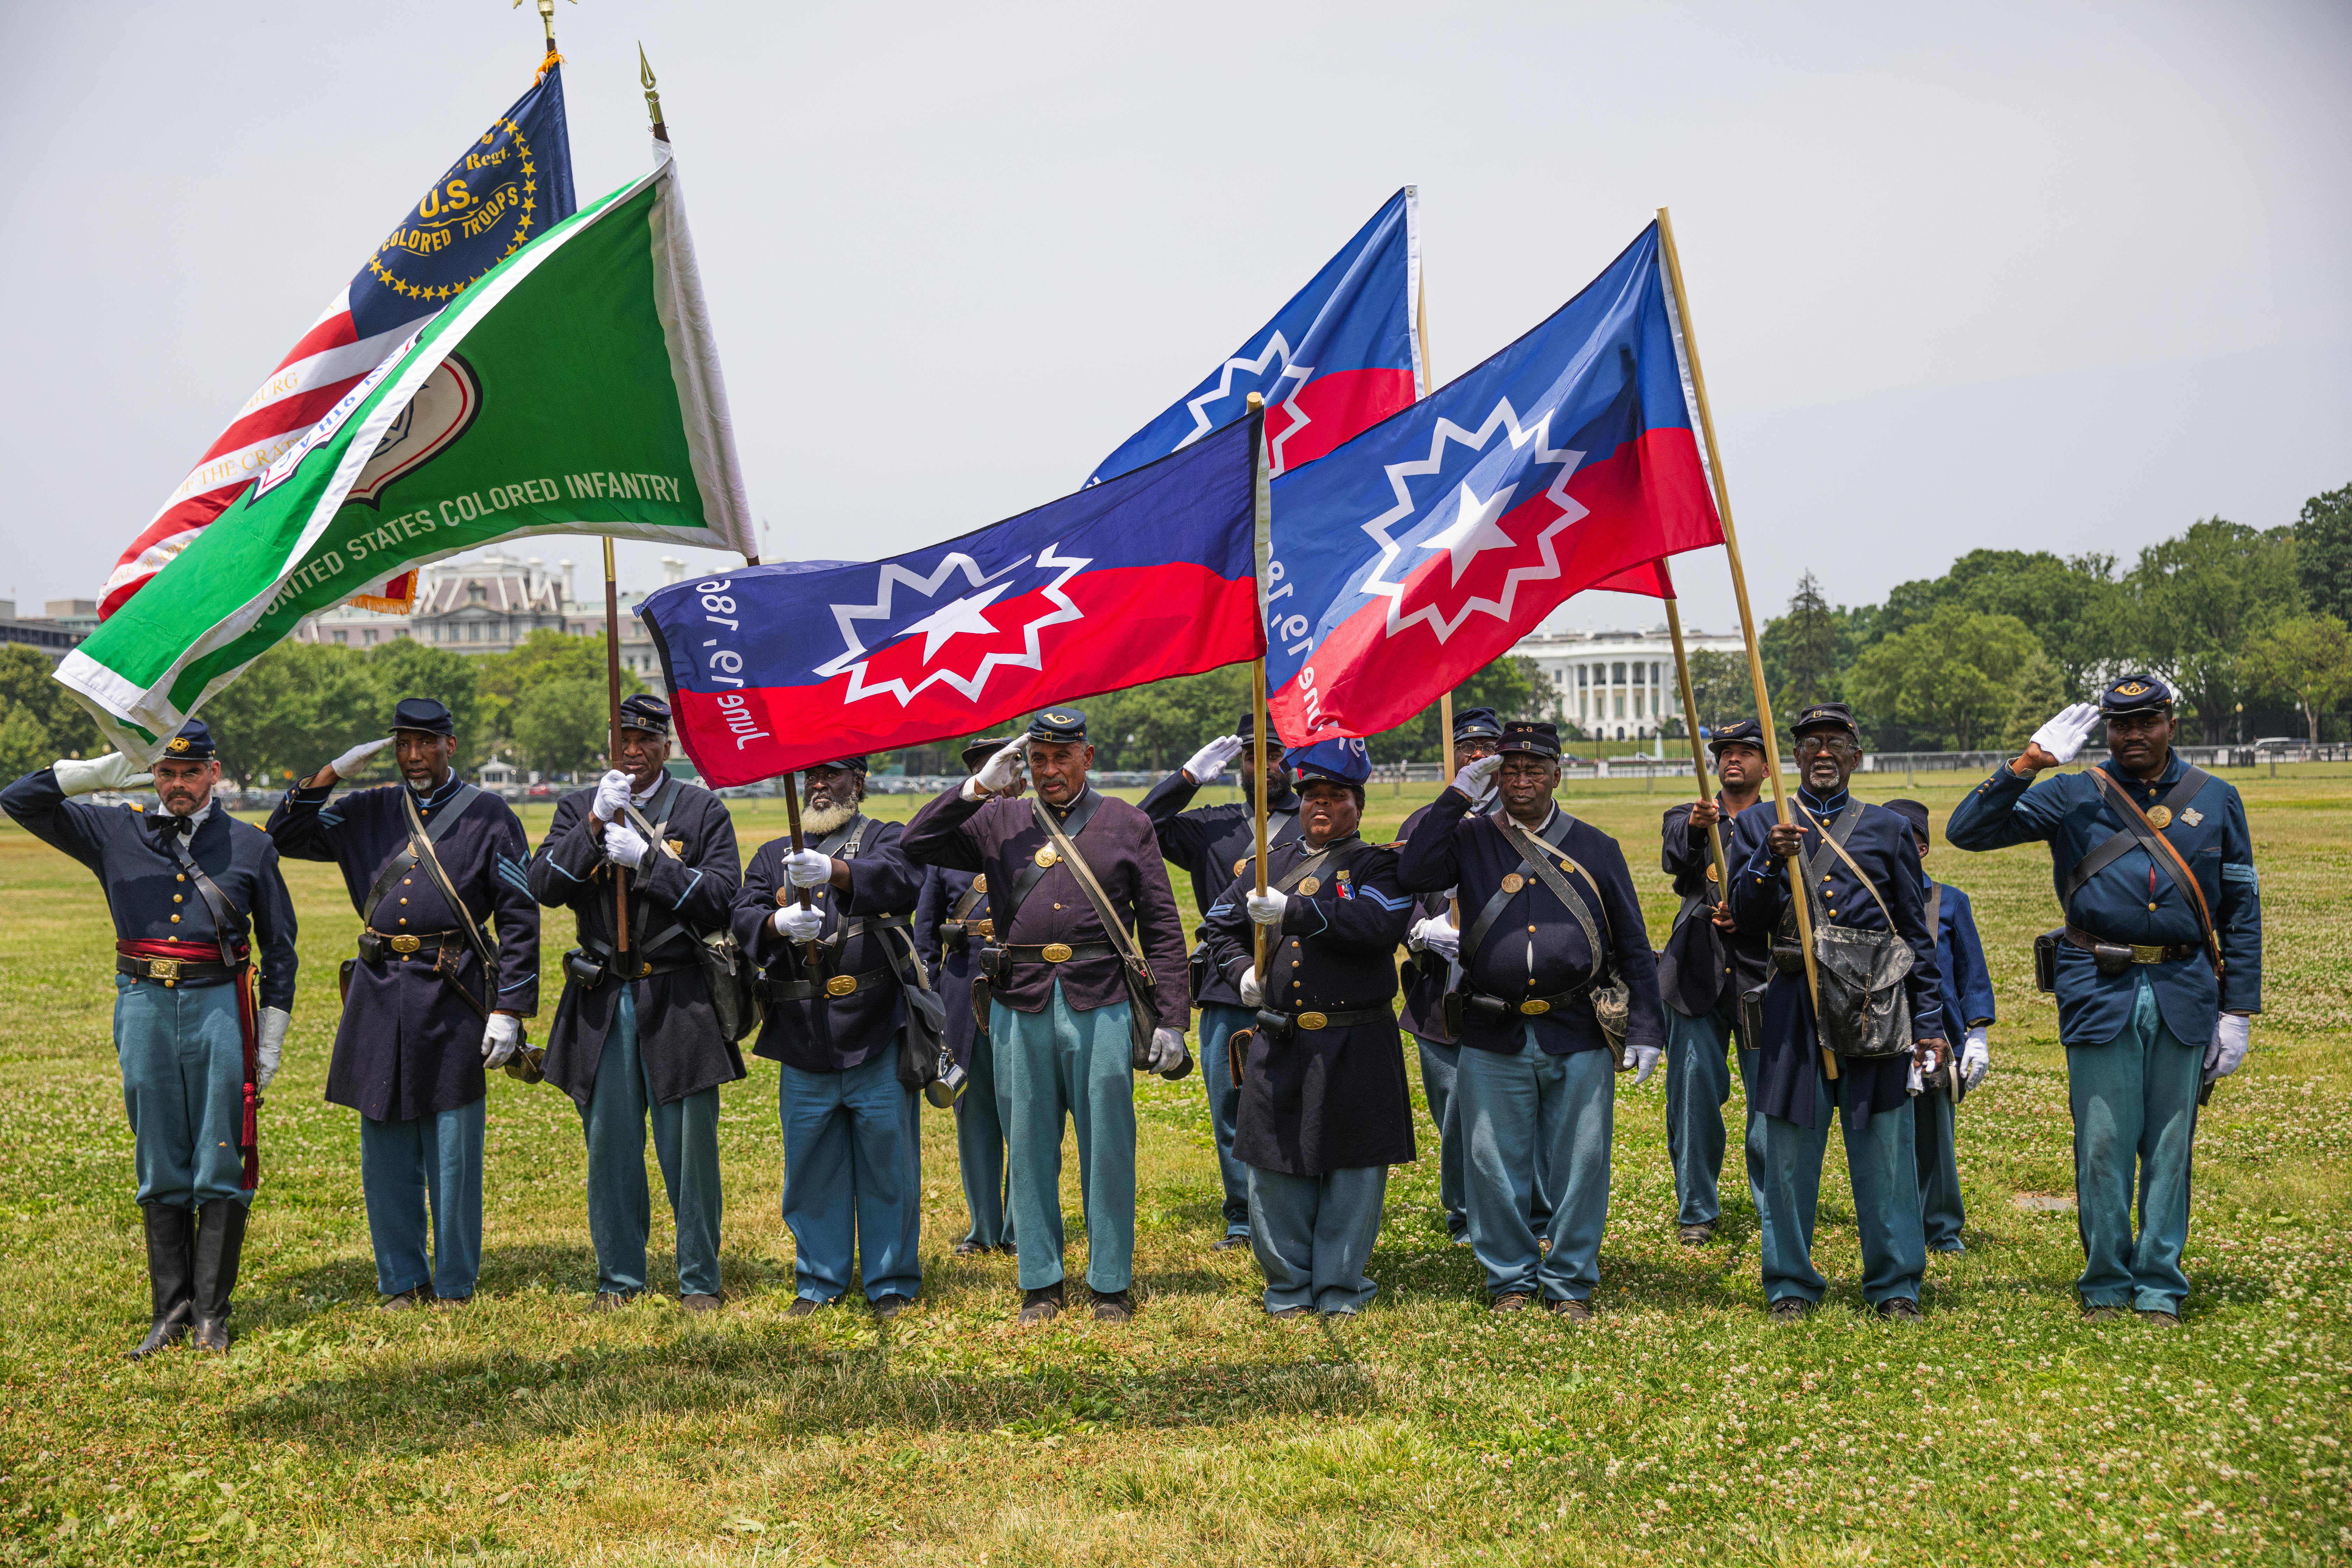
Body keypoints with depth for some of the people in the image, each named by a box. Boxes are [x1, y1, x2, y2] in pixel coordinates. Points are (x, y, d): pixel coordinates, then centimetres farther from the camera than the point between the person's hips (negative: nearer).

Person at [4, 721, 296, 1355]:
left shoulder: (250, 846, 6)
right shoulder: (116, 833, 8)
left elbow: (279, 949, 9)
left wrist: (271, 1041, 4)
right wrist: (100, 773, -7)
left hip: (221, 1007, -1)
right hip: (145, 1010, 2)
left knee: (222, 1170, -1)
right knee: (160, 1172, 7)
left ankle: (212, 1312, 7)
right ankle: (170, 1310, 14)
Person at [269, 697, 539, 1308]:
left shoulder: (489, 816, 1)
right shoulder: (370, 812, 12)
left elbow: (520, 919, -1)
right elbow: (285, 838, 12)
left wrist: (509, 1009, -7)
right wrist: (332, 773, 0)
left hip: (452, 996, -4)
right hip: (379, 993, 4)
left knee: (453, 1153, 2)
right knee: (385, 1149, 8)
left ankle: (455, 1286, 13)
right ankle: (401, 1281, 19)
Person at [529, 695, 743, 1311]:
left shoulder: (703, 811, 4)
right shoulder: (578, 808, 10)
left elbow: (720, 899, -7)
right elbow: (544, 885, -4)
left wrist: (647, 860, -16)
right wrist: (595, 825, -15)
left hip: (679, 999, -2)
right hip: (603, 1001, 2)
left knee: (690, 1142, 0)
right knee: (610, 1143, 7)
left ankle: (700, 1278, 11)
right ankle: (619, 1277, 18)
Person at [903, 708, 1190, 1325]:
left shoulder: (1127, 824, 6)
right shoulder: (999, 822, 10)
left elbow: (1163, 930, 5)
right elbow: (917, 844, 2)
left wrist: (1170, 1021, -2)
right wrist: (980, 785, -4)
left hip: (1101, 1007, -2)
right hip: (1020, 1009, 2)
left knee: (1107, 1151, 2)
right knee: (1030, 1150, 8)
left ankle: (1112, 1285, 14)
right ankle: (1041, 1283, 19)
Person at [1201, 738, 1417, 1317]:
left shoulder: (1379, 865, 0)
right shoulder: (1265, 868, 15)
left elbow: (1380, 923, -20)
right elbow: (1221, 926, 26)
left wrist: (1292, 910, -22)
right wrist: (1242, 971, 4)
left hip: (1356, 1047, -3)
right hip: (1279, 1044, 3)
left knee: (1354, 1166, 2)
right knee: (1275, 1165, 4)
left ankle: (1341, 1287, 14)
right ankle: (1288, 1285, 17)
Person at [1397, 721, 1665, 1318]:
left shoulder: (1596, 848, 8)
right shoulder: (1470, 840, 6)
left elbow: (1634, 945, 9)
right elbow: (1414, 875, -15)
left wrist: (1647, 1028, 2)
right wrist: (1458, 796, -11)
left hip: (1579, 1039, 0)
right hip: (1494, 1043, 0)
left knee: (1579, 1165, 4)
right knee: (1496, 1167, 6)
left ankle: (1570, 1282, 18)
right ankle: (1512, 1279, 21)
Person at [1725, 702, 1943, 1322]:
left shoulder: (1888, 829, 13)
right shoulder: (1759, 826, 12)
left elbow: (1917, 934, 13)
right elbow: (1744, 918, 4)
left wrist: (1929, 1022, 7)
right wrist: (1769, 860, -14)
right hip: (1794, 1008, 0)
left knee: (1884, 1146, 1)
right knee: (1789, 1147, 2)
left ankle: (1895, 1285, 11)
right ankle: (1790, 1282, 14)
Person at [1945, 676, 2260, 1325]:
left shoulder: (2215, 801, 10)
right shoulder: (2074, 798, 5)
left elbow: (2241, 908, 12)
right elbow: (1967, 831, -2)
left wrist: (2238, 1011, 6)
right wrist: (2027, 764, -13)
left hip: (2184, 996, 1)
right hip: (2101, 995, -1)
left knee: (2171, 1146, 5)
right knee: (2103, 1146, 0)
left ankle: (2159, 1287, 16)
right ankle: (2105, 1285, 14)